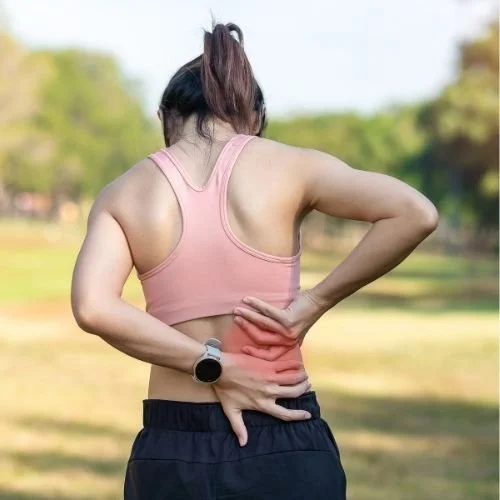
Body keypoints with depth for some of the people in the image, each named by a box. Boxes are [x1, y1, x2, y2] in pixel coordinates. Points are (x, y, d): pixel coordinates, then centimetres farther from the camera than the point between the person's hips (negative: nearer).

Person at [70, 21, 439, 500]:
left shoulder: (122, 194, 3)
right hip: (285, 450, -1)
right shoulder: (288, 166, -1)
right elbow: (415, 213, -15)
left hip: (171, 454, 1)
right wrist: (315, 302, -8)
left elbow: (92, 307, -15)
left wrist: (212, 367, -10)